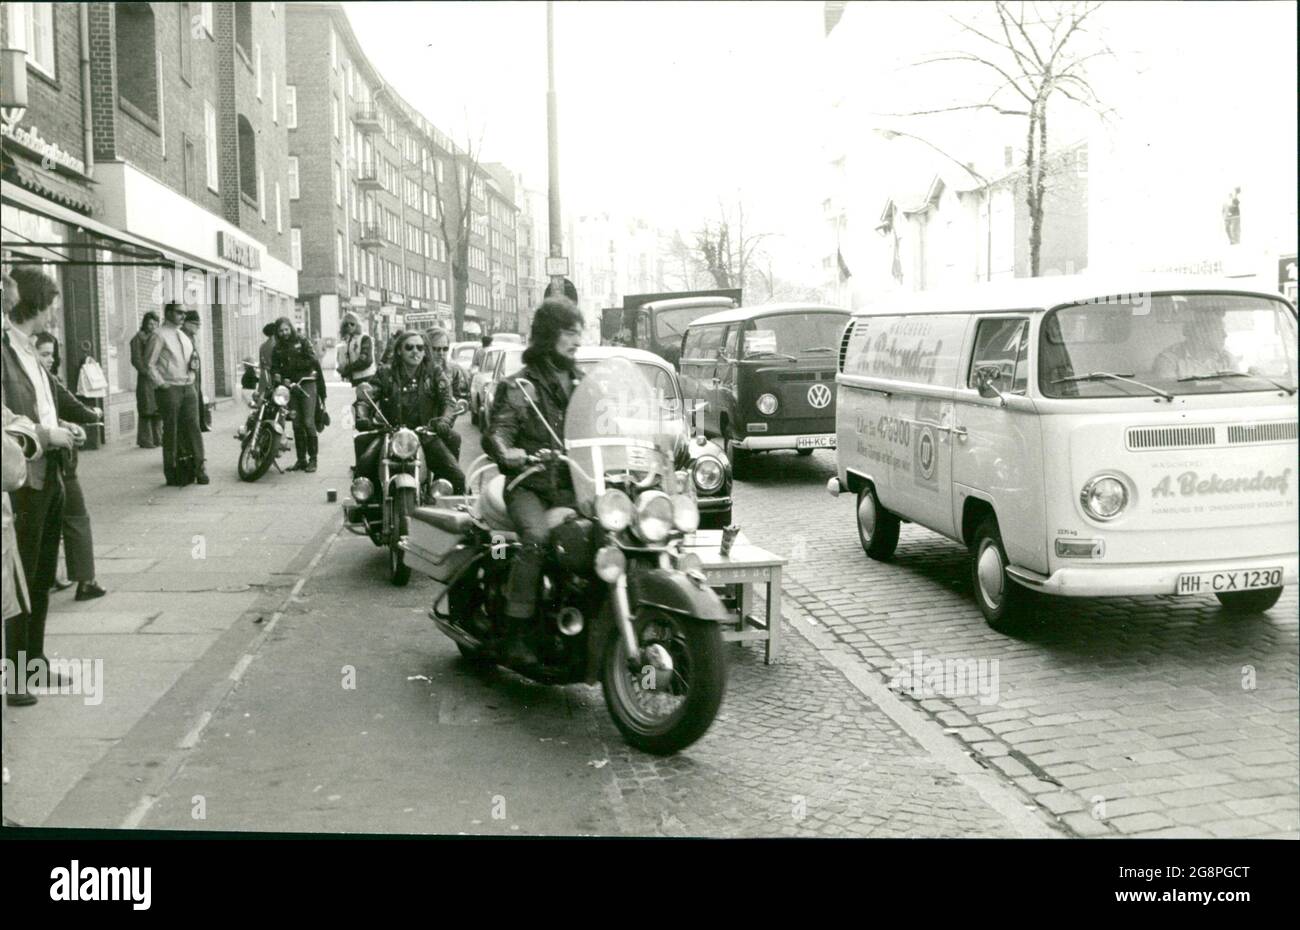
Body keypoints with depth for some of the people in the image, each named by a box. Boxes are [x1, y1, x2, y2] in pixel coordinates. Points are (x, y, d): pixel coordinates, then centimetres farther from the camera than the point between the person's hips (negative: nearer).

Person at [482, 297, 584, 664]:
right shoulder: (517, 387, 5)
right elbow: (497, 431, -7)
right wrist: (506, 452, -31)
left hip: (572, 487, 3)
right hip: (528, 486, -3)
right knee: (537, 537, -33)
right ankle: (517, 633, -27)